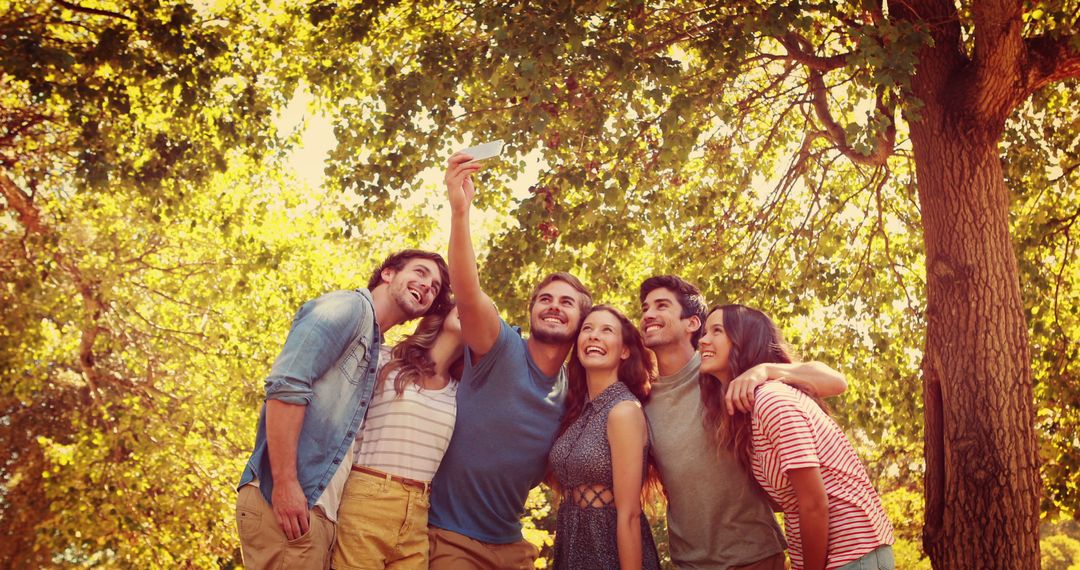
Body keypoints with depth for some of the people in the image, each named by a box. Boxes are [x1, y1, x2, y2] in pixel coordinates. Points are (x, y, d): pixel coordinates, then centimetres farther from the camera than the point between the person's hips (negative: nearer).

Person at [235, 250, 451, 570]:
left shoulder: (376, 353, 22)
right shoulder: (350, 306, -3)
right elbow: (287, 384, -16)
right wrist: (285, 483, -21)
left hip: (320, 509, 9)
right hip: (283, 499, -9)